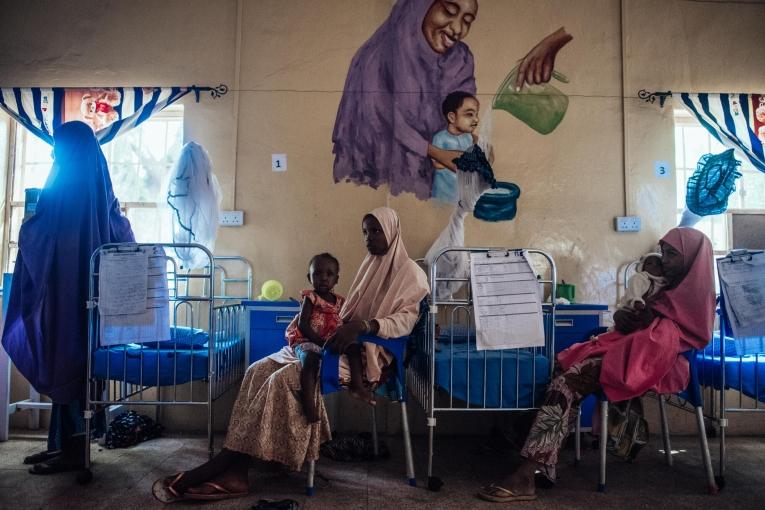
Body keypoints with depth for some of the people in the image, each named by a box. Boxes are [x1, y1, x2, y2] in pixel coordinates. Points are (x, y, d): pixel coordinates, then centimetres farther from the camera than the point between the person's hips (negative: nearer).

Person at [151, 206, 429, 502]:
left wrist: (363, 326, -31)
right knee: (260, 370, -12)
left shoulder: (410, 273, -2)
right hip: (346, 341, 8)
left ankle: (219, 465, -22)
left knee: (284, 380, -28)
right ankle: (234, 472, -19)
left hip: (367, 351, -8)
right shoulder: (370, 265, 22)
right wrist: (337, 329, 1)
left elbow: (405, 320, -16)